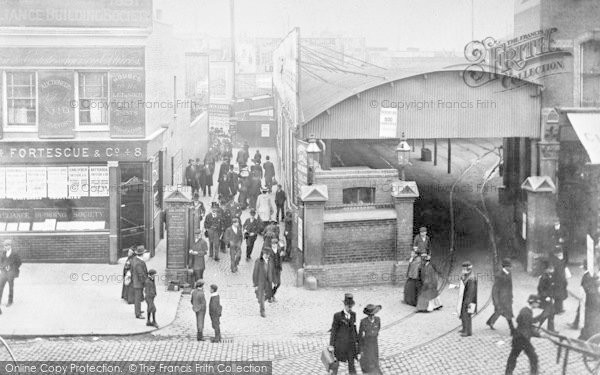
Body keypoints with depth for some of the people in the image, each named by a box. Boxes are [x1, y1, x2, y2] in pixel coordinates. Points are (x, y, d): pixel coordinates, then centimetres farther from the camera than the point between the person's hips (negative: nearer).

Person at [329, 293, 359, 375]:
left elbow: (354, 328, 10)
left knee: (352, 365, 2)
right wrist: (331, 345, -12)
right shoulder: (337, 315, -14)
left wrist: (357, 342, 11)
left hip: (351, 344, 3)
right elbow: (333, 330, -11)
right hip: (340, 344, -3)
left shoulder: (353, 314, 0)